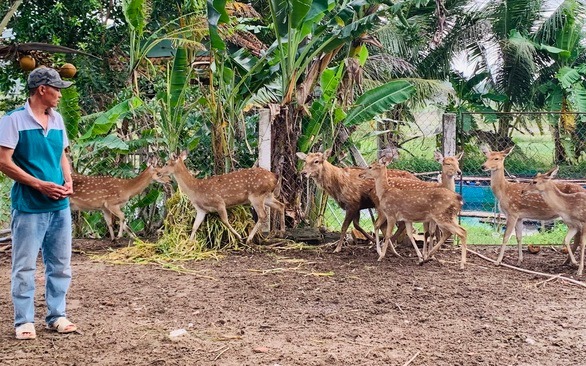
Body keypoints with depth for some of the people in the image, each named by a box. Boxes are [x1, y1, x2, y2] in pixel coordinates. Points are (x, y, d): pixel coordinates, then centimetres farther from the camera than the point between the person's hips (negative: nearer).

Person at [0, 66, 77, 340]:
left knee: (60, 264, 11)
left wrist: (68, 183, 1)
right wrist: (39, 185, -16)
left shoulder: (57, 120, 10)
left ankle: (56, 316, 22)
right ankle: (24, 321, 11)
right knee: (25, 266, 1)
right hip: (29, 207, -6)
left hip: (60, 206, 6)